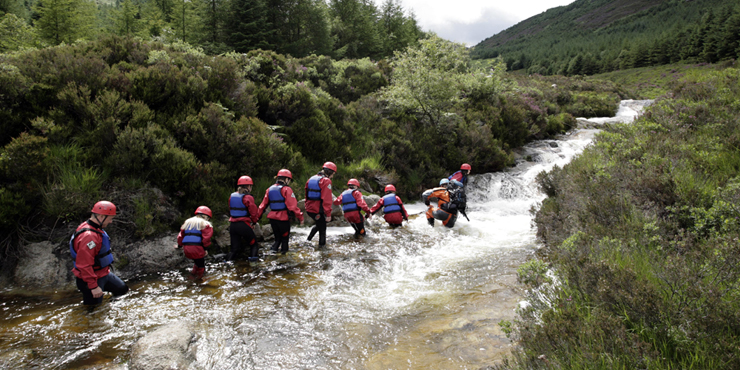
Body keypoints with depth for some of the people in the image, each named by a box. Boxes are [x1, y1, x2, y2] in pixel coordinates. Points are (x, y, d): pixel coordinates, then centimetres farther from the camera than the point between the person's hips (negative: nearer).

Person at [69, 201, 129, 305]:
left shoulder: (96, 229, 5)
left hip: (103, 273, 10)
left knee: (122, 289, 20)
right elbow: (84, 264, -31)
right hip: (92, 278, -10)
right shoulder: (88, 236, -29)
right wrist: (93, 286, -28)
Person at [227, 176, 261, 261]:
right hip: (244, 225, -6)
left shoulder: (231, 196, 10)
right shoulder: (248, 197, -10)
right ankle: (254, 258, -1)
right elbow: (254, 213, -7)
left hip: (233, 225, 6)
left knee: (235, 248, 13)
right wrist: (254, 221, 12)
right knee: (254, 244, 11)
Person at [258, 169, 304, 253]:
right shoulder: (286, 189, -11)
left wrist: (258, 217, 17)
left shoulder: (269, 189, 9)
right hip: (283, 217, -6)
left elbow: (263, 204, 11)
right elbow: (293, 205, -17)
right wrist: (300, 217, -13)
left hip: (272, 217, 6)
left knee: (277, 237, 19)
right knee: (285, 237, 10)